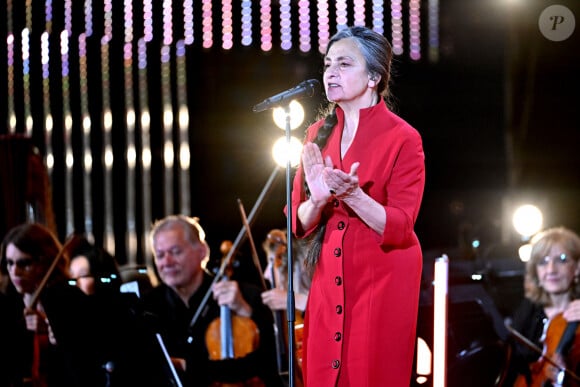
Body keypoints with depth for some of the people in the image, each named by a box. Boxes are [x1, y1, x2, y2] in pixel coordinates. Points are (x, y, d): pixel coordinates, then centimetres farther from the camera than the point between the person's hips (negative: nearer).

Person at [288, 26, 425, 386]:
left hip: (382, 280, -5)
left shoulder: (403, 138, -10)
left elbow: (399, 227, -14)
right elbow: (300, 223, 5)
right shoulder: (319, 134, 7)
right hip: (329, 279, 5)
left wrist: (352, 195, -28)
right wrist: (317, 200, -16)